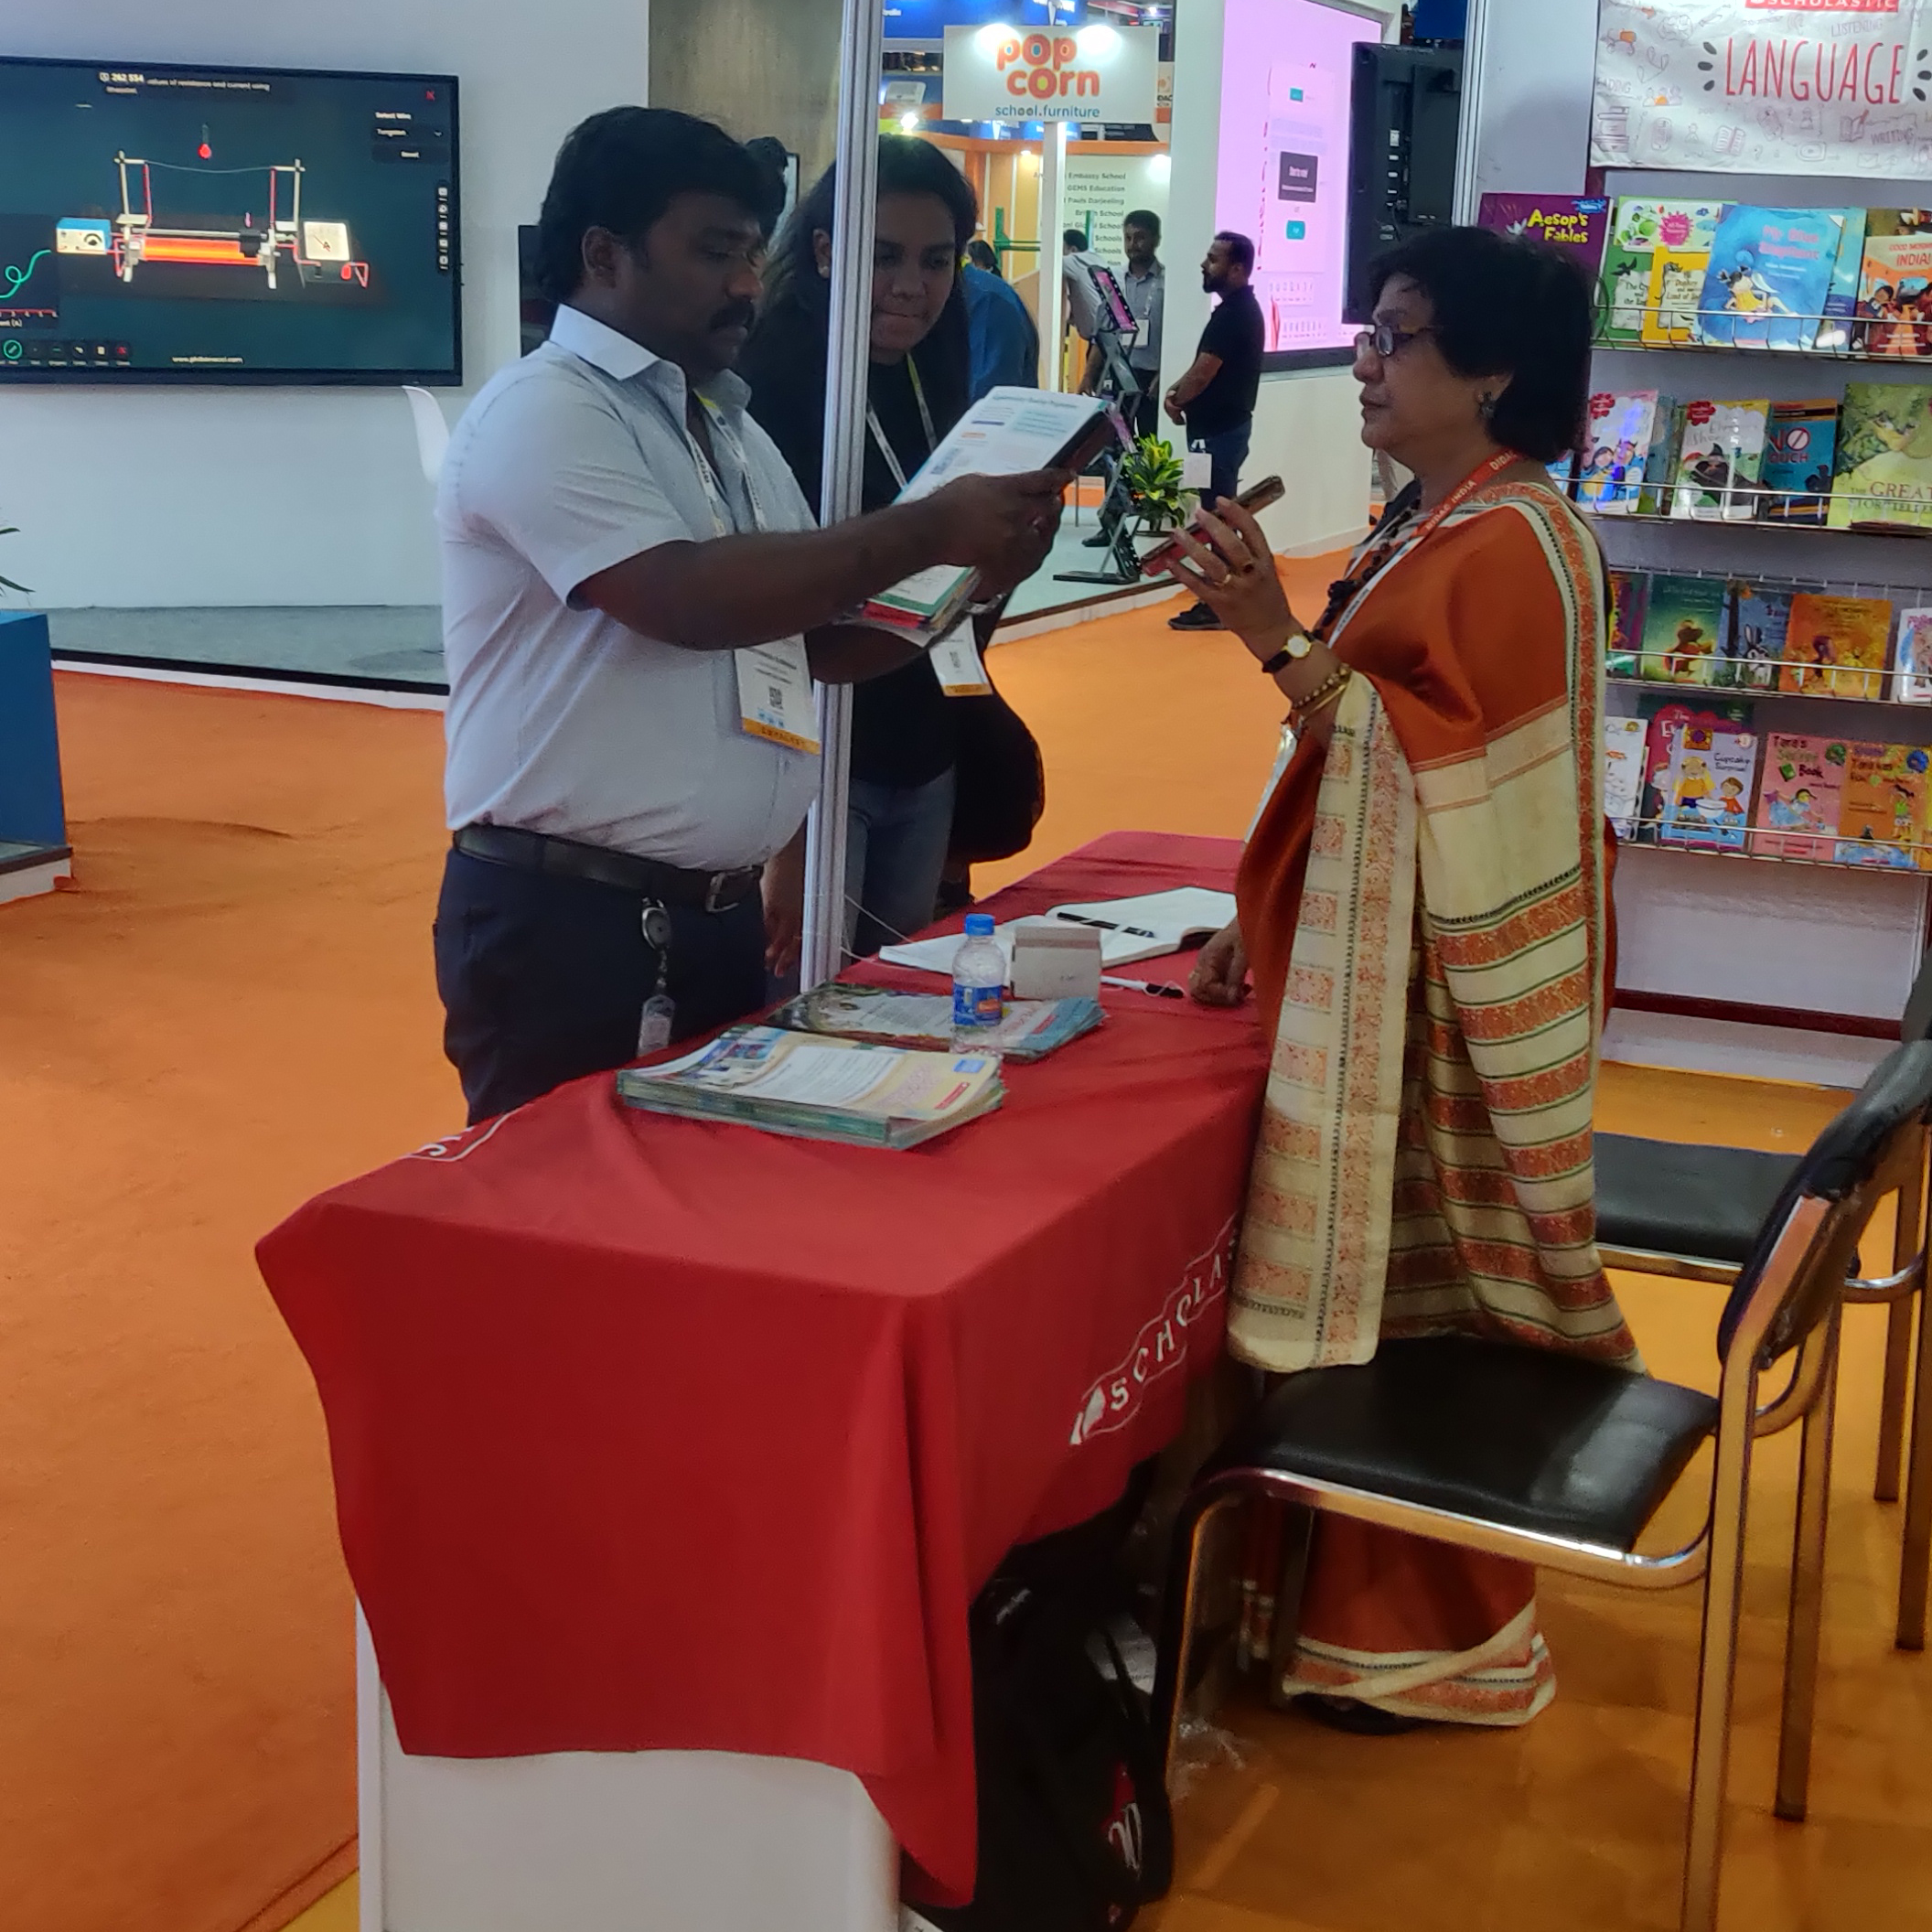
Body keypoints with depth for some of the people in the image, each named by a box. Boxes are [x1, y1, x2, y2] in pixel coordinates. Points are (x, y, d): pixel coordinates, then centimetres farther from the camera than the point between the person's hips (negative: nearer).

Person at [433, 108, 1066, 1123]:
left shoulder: (730, 430, 15)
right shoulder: (543, 411, -11)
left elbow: (812, 638, 18)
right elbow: (689, 600, -24)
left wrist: (973, 572, 1)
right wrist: (928, 530, -19)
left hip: (719, 913, 8)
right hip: (566, 924, -8)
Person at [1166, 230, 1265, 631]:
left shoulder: (1233, 313, -18)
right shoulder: (1241, 308, 14)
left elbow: (1203, 372, -20)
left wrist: (1177, 401, -3)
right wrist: (1179, 392, 2)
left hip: (1219, 428, -11)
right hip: (1224, 424, 11)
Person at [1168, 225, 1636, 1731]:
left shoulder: (1507, 545, -17)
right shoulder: (1441, 523, 12)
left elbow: (1432, 778, -23)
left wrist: (1280, 639, -25)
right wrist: (1274, 926, 13)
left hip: (1451, 984, -9)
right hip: (1382, 958, 9)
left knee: (1429, 1298, 2)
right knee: (1398, 1275, 15)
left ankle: (1434, 1644, 17)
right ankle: (1383, 1603, 29)